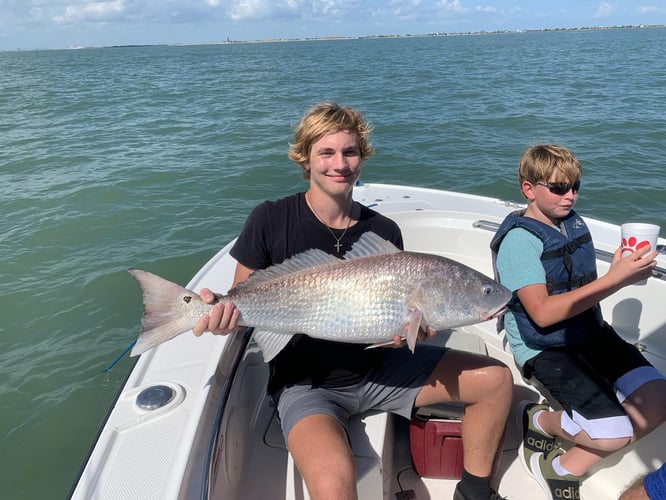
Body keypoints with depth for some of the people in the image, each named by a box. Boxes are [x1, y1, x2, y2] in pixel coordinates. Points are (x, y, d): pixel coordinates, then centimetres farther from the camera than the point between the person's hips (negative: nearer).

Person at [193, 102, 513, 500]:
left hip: (376, 368, 5)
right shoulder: (271, 221, -10)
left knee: (496, 379, -2)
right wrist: (222, 312, -27)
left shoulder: (384, 232, 0)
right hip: (305, 381, -4)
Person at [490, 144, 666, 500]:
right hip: (544, 348, -7)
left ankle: (565, 470, 4)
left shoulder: (574, 223, 6)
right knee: (613, 433, -20)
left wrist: (623, 271, -1)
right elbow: (543, 313, -23)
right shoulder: (518, 240, -15)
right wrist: (614, 280, -26)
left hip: (590, 333, 8)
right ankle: (539, 420, 12)